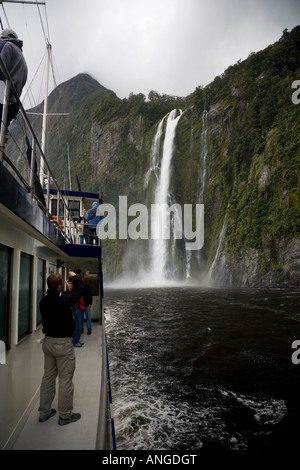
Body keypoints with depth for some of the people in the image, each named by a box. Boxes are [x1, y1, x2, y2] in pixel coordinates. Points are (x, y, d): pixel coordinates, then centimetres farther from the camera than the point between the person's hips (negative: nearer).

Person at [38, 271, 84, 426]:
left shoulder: (44, 302, -2)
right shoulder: (63, 300, -23)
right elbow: (80, 290, -9)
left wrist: (68, 291, 15)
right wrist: (74, 277, 6)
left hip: (48, 341, 8)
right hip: (63, 343, -7)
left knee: (48, 377, 17)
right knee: (65, 379, 5)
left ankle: (44, 412, 29)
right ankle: (65, 415, 16)